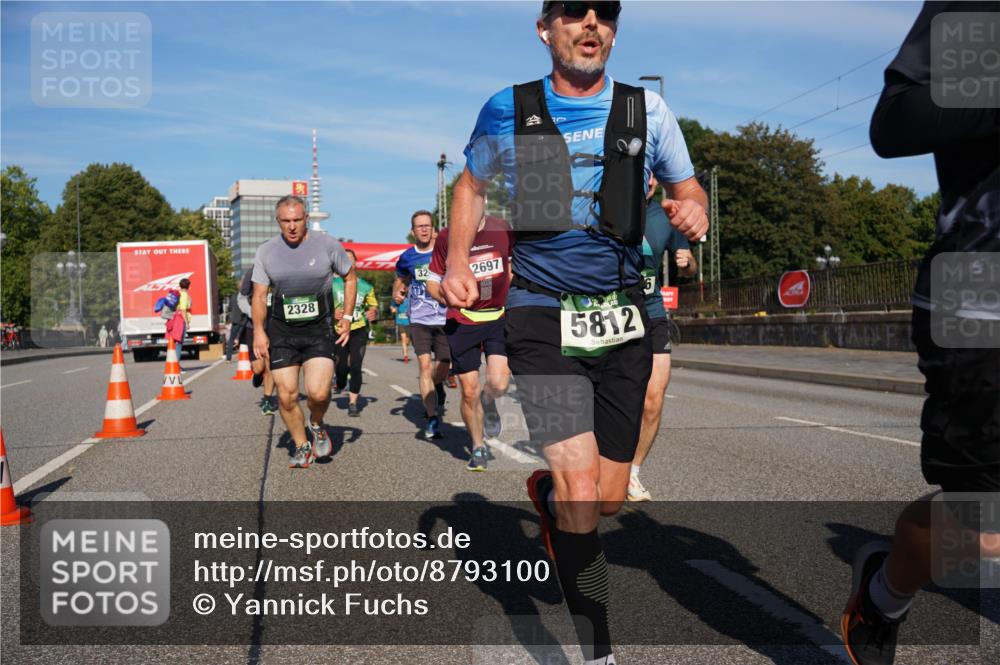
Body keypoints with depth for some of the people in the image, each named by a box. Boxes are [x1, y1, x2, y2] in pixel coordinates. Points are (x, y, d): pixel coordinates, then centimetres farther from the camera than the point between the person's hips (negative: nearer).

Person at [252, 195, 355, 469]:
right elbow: (259, 295, 5)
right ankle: (302, 447, 22)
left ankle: (317, 426, 18)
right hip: (281, 332, 2)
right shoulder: (266, 252, 2)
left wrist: (347, 317, 1)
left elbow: (350, 278, 10)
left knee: (318, 392, -16)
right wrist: (259, 331, -8)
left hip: (319, 329, -2)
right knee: (287, 396, 0)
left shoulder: (327, 244, -2)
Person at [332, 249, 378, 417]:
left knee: (355, 366, -9)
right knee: (342, 366, 1)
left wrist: (372, 312, -5)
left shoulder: (365, 286, 5)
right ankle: (340, 385, 38)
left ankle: (353, 403, -1)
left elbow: (373, 304, 17)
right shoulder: (332, 284, 1)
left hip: (359, 329, 0)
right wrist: (332, 312, -13)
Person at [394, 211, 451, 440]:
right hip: (419, 320, 0)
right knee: (425, 365, -11)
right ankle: (432, 419, -7)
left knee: (443, 366, 2)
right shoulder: (406, 258, 5)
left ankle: (437, 386, 41)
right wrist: (397, 293, 1)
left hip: (445, 319, 0)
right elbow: (400, 281, 22)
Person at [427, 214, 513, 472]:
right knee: (469, 391, 1)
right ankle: (478, 448, 24)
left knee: (498, 384, -17)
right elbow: (432, 281, 2)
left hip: (499, 317, 1)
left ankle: (488, 403, 21)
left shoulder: (502, 229, -2)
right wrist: (444, 295, -19)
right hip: (462, 321, 0)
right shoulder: (447, 237, -5)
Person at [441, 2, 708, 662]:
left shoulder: (647, 110, 5)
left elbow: (687, 188, 15)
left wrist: (694, 210, -10)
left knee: (608, 500, 8)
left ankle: (549, 492, 45)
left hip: (622, 317, 3)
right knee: (581, 497, -15)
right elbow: (472, 183, 20)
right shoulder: (506, 111, 4)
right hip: (542, 317, -2)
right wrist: (457, 262, 6)